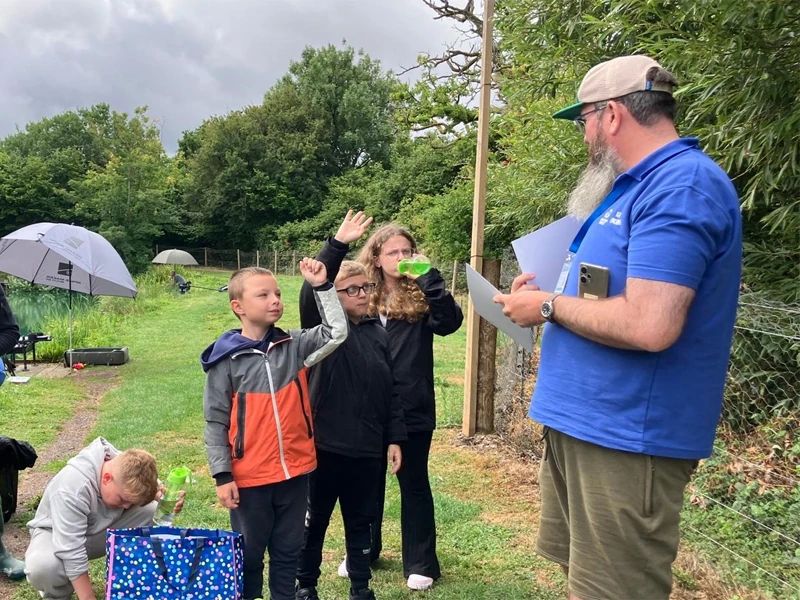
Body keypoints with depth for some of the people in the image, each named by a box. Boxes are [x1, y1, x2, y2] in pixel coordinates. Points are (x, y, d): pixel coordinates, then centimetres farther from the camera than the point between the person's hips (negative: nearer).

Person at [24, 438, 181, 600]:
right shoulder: (73, 487, -38)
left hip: (101, 529, 4)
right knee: (42, 567, -40)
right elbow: (71, 552, -38)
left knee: (151, 511, -22)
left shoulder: (124, 466, -22)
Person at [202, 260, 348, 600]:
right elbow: (215, 422, -5)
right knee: (249, 555, 15)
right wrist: (222, 476, -8)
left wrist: (322, 287, -15)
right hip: (249, 477, -3)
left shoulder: (294, 347, 1)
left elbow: (336, 333, -9)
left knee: (288, 552, 18)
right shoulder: (226, 360, -8)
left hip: (295, 471, 3)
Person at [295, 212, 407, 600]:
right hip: (324, 445, -4)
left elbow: (390, 391, 10)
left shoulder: (379, 333, 7)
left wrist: (394, 439, 8)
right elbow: (311, 290, -26)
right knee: (315, 520, 12)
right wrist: (339, 245, -34)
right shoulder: (324, 326, -5)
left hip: (367, 449, 4)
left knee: (360, 522, 16)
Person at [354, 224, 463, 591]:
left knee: (413, 483, 10)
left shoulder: (420, 295, -4)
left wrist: (429, 278, -23)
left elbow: (450, 322, -21)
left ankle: (420, 563, 23)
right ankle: (363, 552, 35)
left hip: (412, 408, -2)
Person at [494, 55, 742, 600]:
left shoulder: (683, 185, -19)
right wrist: (551, 290, 9)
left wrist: (548, 307, -15)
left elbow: (648, 325, -29)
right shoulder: (642, 185, 15)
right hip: (584, 421, 10)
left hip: (624, 435, -10)